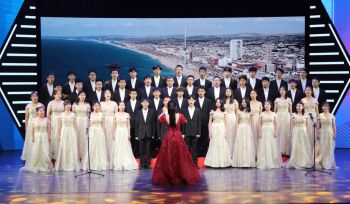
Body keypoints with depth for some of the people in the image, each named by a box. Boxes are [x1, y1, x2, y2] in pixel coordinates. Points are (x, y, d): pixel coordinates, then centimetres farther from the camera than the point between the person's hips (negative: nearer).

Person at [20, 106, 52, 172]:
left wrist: (49, 137, -2)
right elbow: (33, 129, 5)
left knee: (45, 151, -4)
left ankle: (45, 166, 5)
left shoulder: (46, 120, 1)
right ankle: (34, 166, 9)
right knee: (35, 151, -1)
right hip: (37, 137, 1)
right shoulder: (35, 119, 2)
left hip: (44, 137, 0)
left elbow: (49, 129, 3)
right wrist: (32, 137, -2)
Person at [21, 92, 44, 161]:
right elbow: (26, 117, 6)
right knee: (30, 140, 2)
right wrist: (26, 126, 3)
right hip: (30, 124, 1)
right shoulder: (28, 105, 4)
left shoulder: (41, 105, 2)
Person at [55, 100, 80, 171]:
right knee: (63, 148, 0)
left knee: (72, 148, -1)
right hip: (64, 132, 0)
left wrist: (75, 134, 1)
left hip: (72, 132, 0)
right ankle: (63, 166, 6)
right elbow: (59, 125, 5)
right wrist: (58, 134, 0)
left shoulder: (73, 114, 4)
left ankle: (72, 165, 5)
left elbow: (75, 125, 5)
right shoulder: (61, 114, 4)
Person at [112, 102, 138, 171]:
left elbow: (128, 125, 3)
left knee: (126, 149, -1)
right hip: (118, 132, 0)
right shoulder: (116, 114, 4)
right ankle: (118, 165, 6)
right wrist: (113, 134, -1)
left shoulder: (127, 114, 4)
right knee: (118, 149, 2)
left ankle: (126, 165, 2)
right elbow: (114, 125, 5)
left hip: (125, 132, 0)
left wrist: (129, 134, -4)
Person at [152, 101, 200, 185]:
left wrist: (164, 112, 23)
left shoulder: (165, 116, -10)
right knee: (180, 158, 9)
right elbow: (185, 121, 10)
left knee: (167, 158, 10)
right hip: (178, 138, 0)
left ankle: (168, 177, 13)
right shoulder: (180, 116, -12)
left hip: (168, 138, 0)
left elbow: (159, 119, 13)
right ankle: (184, 177, 16)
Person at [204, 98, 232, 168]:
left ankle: (222, 162, 6)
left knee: (222, 145, 0)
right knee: (214, 145, -2)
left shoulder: (223, 112, 9)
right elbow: (210, 122, 4)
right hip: (214, 129, -1)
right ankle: (214, 162, 2)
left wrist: (225, 132, 2)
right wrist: (209, 131, -3)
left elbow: (225, 123, 9)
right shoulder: (212, 111, 6)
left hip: (222, 129, 1)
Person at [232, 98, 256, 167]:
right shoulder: (239, 112, 3)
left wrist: (250, 130, 6)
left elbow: (250, 122, 11)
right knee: (240, 145, -2)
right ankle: (240, 162, 3)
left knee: (248, 145, 0)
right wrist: (237, 130, -1)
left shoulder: (249, 112, 7)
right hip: (240, 129, -1)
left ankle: (248, 162, 5)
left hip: (248, 129, 1)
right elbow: (237, 122, 5)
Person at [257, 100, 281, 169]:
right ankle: (264, 163, 5)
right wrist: (260, 132, -6)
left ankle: (273, 163, 10)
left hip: (271, 131, 1)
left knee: (272, 147, 1)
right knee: (264, 147, -1)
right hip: (264, 131, 0)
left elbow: (275, 124, 5)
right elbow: (260, 124, 1)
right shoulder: (262, 114, 3)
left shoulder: (273, 114, 5)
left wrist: (275, 132, -4)